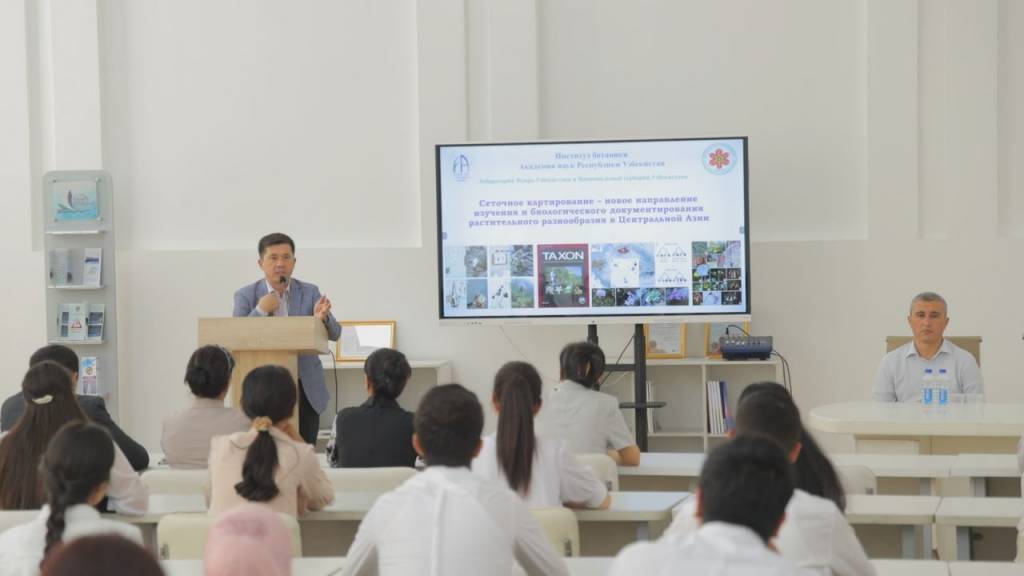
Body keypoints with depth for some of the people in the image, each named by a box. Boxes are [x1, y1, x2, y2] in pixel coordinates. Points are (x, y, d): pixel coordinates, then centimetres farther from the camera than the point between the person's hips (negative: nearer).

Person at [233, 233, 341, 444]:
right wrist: (260, 311, -18)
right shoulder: (246, 296, 2)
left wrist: (322, 317, -24)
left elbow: (334, 334, -2)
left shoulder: (310, 292, 5)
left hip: (305, 389, 1)